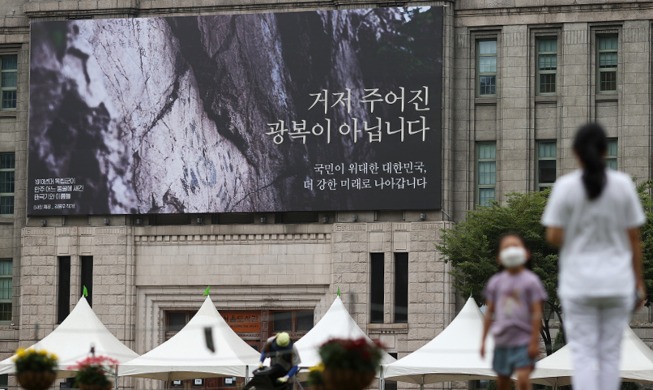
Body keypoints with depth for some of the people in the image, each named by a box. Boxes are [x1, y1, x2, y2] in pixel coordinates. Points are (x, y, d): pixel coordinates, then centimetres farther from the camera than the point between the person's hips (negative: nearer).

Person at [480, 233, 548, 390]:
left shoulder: (530, 281, -4)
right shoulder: (496, 282, 7)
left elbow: (536, 313, -6)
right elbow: (489, 312, 11)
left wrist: (535, 341, -11)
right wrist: (483, 340, 8)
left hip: (524, 340, -4)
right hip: (502, 340, 4)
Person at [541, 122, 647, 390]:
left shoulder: (566, 186, -8)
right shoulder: (623, 184, -3)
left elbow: (553, 237, -10)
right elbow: (634, 239, 0)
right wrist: (639, 283, 8)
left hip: (578, 283, -2)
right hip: (617, 282, 2)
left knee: (583, 355, 0)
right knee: (610, 354, 9)